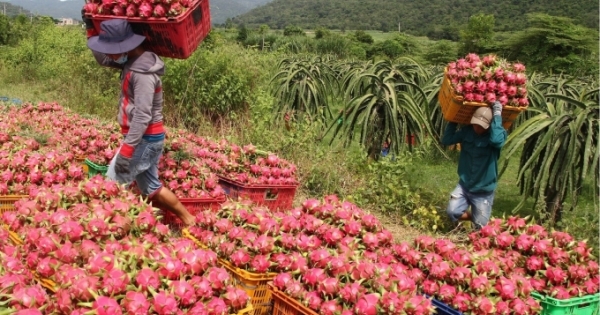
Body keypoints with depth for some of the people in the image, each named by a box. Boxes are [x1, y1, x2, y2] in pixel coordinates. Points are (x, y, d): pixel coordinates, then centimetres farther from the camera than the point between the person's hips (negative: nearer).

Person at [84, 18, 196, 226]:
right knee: (150, 186, 16)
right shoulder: (131, 61, 6)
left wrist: (126, 150, -26)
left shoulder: (143, 72, -22)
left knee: (112, 184, -4)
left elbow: (142, 116, -26)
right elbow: (102, 58, 21)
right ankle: (188, 219, 24)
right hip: (146, 137, 10)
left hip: (145, 138, -10)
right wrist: (90, 28, 10)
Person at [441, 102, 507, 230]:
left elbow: (496, 140, -40)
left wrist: (497, 114, -33)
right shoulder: (467, 131, -3)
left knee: (480, 228, 3)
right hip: (464, 186, 3)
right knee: (452, 211, -17)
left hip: (484, 191, -3)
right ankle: (472, 217, 17)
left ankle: (477, 220, 43)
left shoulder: (497, 134, -16)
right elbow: (446, 140, -6)